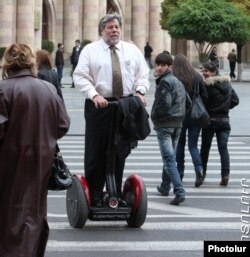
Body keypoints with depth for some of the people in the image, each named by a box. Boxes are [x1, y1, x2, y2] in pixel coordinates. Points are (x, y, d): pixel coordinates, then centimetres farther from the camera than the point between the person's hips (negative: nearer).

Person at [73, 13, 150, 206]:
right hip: (99, 104, -3)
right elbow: (80, 77, -5)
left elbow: (143, 74, 11)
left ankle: (116, 193, 17)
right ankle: (94, 195, 6)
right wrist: (94, 94, -19)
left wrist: (140, 91, -8)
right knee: (96, 151, -1)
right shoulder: (90, 50, 3)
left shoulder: (132, 50, 12)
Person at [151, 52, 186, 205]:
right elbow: (186, 103, 19)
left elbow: (165, 103, -22)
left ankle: (179, 192, -21)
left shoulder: (165, 82, -13)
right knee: (170, 157, 20)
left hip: (164, 125, -9)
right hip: (177, 124, 9)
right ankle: (165, 187, 34)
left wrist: (154, 116, -7)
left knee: (169, 159, -11)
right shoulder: (179, 82, 16)